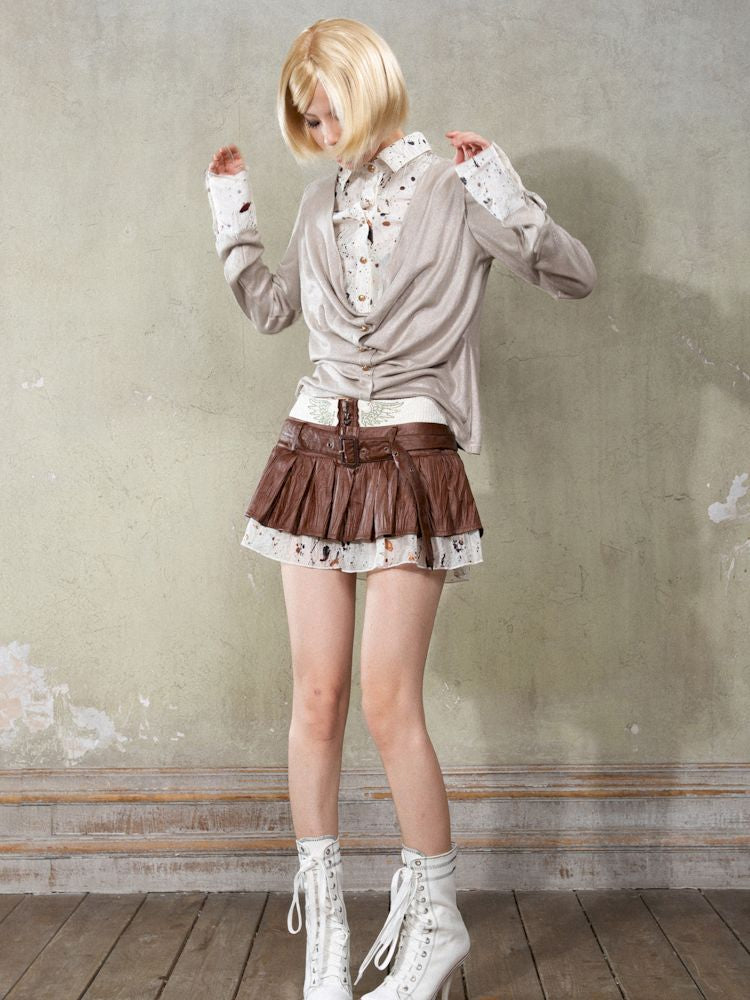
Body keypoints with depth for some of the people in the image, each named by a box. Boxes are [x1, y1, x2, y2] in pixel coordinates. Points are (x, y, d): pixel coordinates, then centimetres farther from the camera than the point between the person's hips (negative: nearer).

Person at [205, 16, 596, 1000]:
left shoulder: (453, 188, -1)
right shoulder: (323, 199, 13)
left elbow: (576, 276, -3)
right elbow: (273, 306, 26)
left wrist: (505, 194, -15)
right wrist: (233, 217, 19)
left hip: (412, 460, -4)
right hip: (316, 451, 5)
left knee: (386, 699, -8)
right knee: (316, 698, 3)